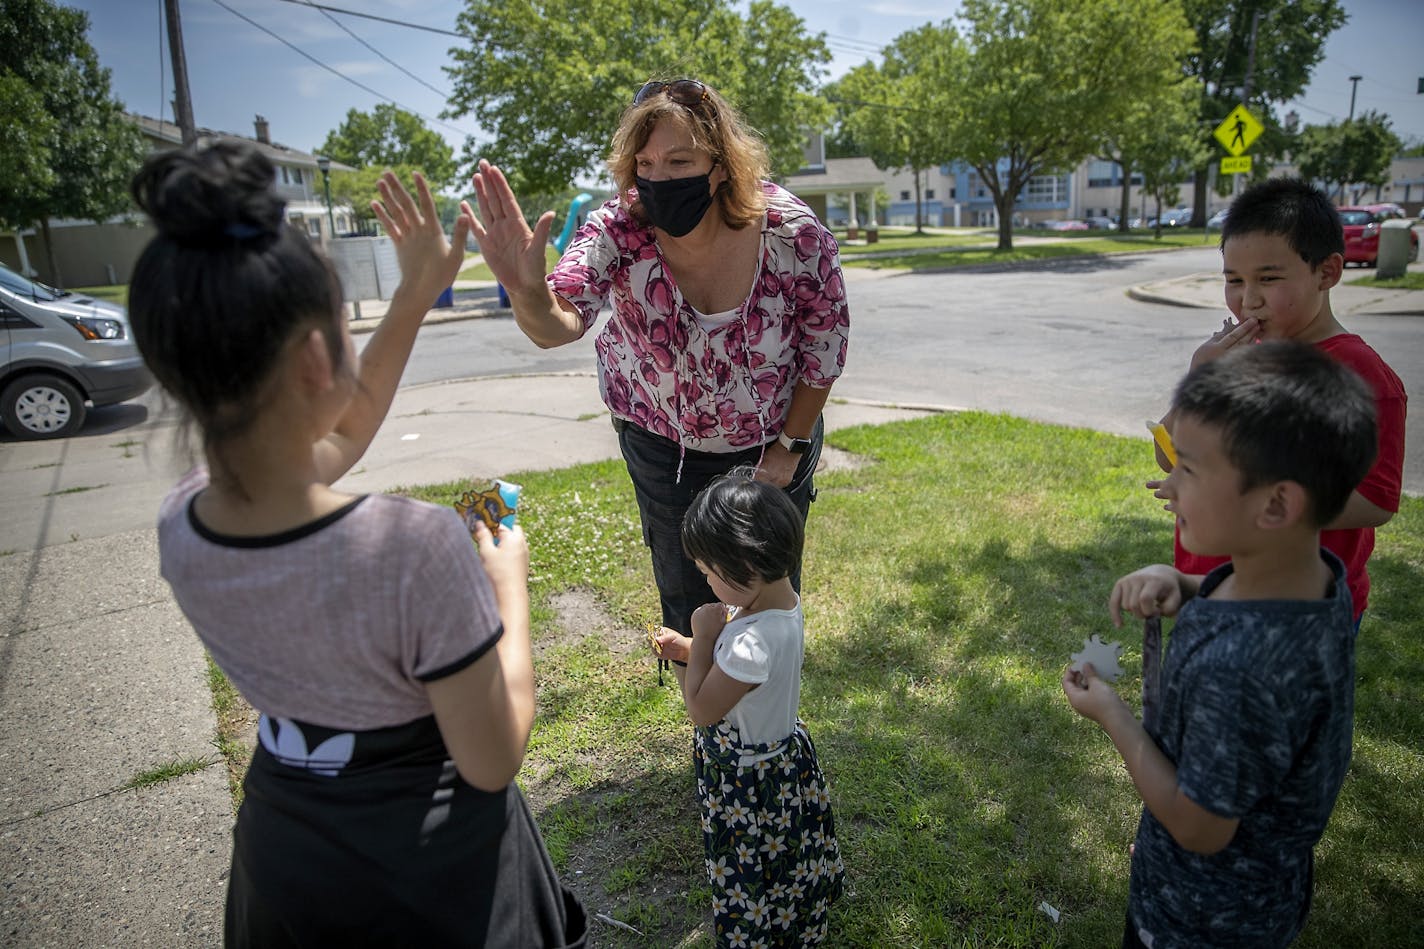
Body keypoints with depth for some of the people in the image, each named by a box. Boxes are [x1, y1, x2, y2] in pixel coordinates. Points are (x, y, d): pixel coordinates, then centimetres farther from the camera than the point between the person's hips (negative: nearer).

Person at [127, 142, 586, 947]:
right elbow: (491, 763, -23)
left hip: (283, 853, 5)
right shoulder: (417, 545, -37)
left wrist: (415, 296, 2)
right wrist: (509, 586, -13)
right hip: (428, 874, -5)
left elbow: (333, 436, 3)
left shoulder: (180, 527, -16)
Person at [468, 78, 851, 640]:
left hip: (773, 442, 0)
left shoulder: (793, 233, -25)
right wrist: (526, 290, -63)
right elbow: (559, 324, -40)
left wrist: (790, 448, -7)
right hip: (662, 446, 1)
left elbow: (825, 345, -11)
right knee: (686, 599, 16)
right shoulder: (619, 231, -24)